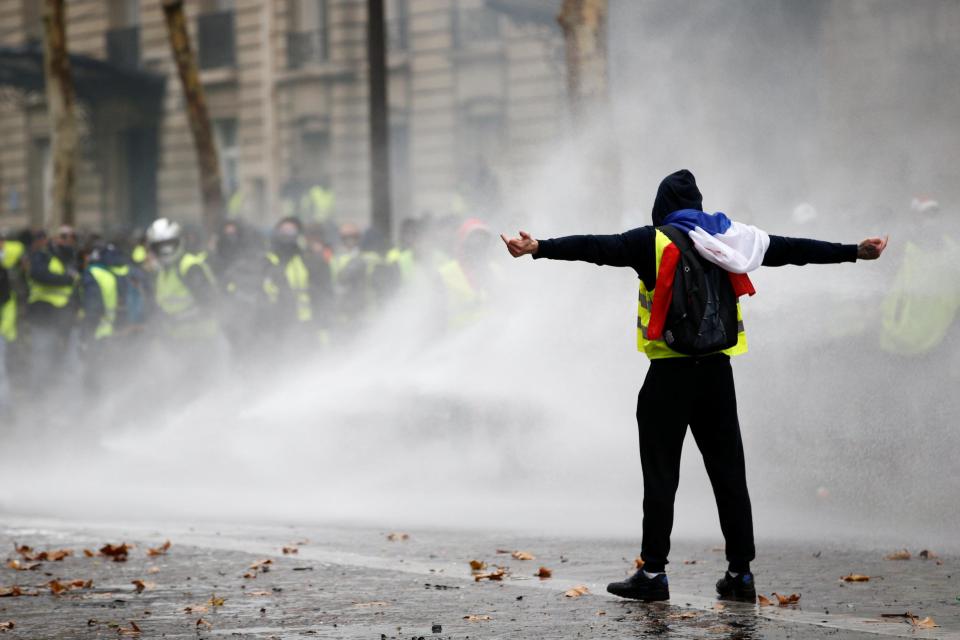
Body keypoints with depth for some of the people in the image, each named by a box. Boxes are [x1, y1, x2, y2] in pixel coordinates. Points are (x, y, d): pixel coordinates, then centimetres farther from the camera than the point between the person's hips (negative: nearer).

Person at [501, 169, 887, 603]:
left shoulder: (653, 242, -4)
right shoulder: (731, 239, 10)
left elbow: (595, 247, -15)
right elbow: (792, 250, 17)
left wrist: (539, 249, -21)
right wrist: (853, 252, 28)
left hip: (670, 371, -4)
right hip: (716, 370, 4)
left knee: (660, 473, 0)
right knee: (728, 470, 9)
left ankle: (653, 574, -1)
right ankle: (740, 572, 10)